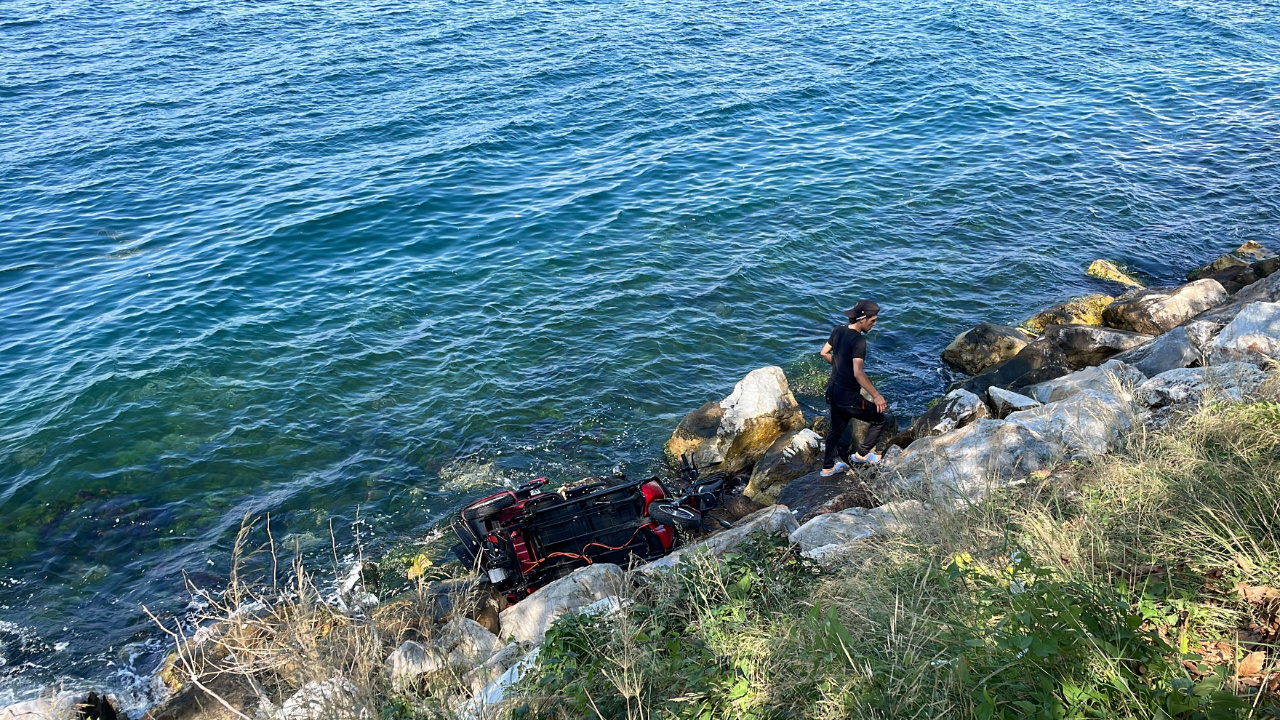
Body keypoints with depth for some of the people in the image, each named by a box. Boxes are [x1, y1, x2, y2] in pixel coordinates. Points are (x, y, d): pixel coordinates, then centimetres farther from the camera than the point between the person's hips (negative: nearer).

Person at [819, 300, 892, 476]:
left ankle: (828, 467, 34)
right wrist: (876, 395, -25)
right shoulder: (859, 340, -25)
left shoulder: (838, 331, -1)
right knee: (881, 418, 10)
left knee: (835, 428, 23)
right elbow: (858, 373, -31)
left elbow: (825, 353, 13)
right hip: (849, 397, -8)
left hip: (834, 390, 8)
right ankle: (862, 454, 22)